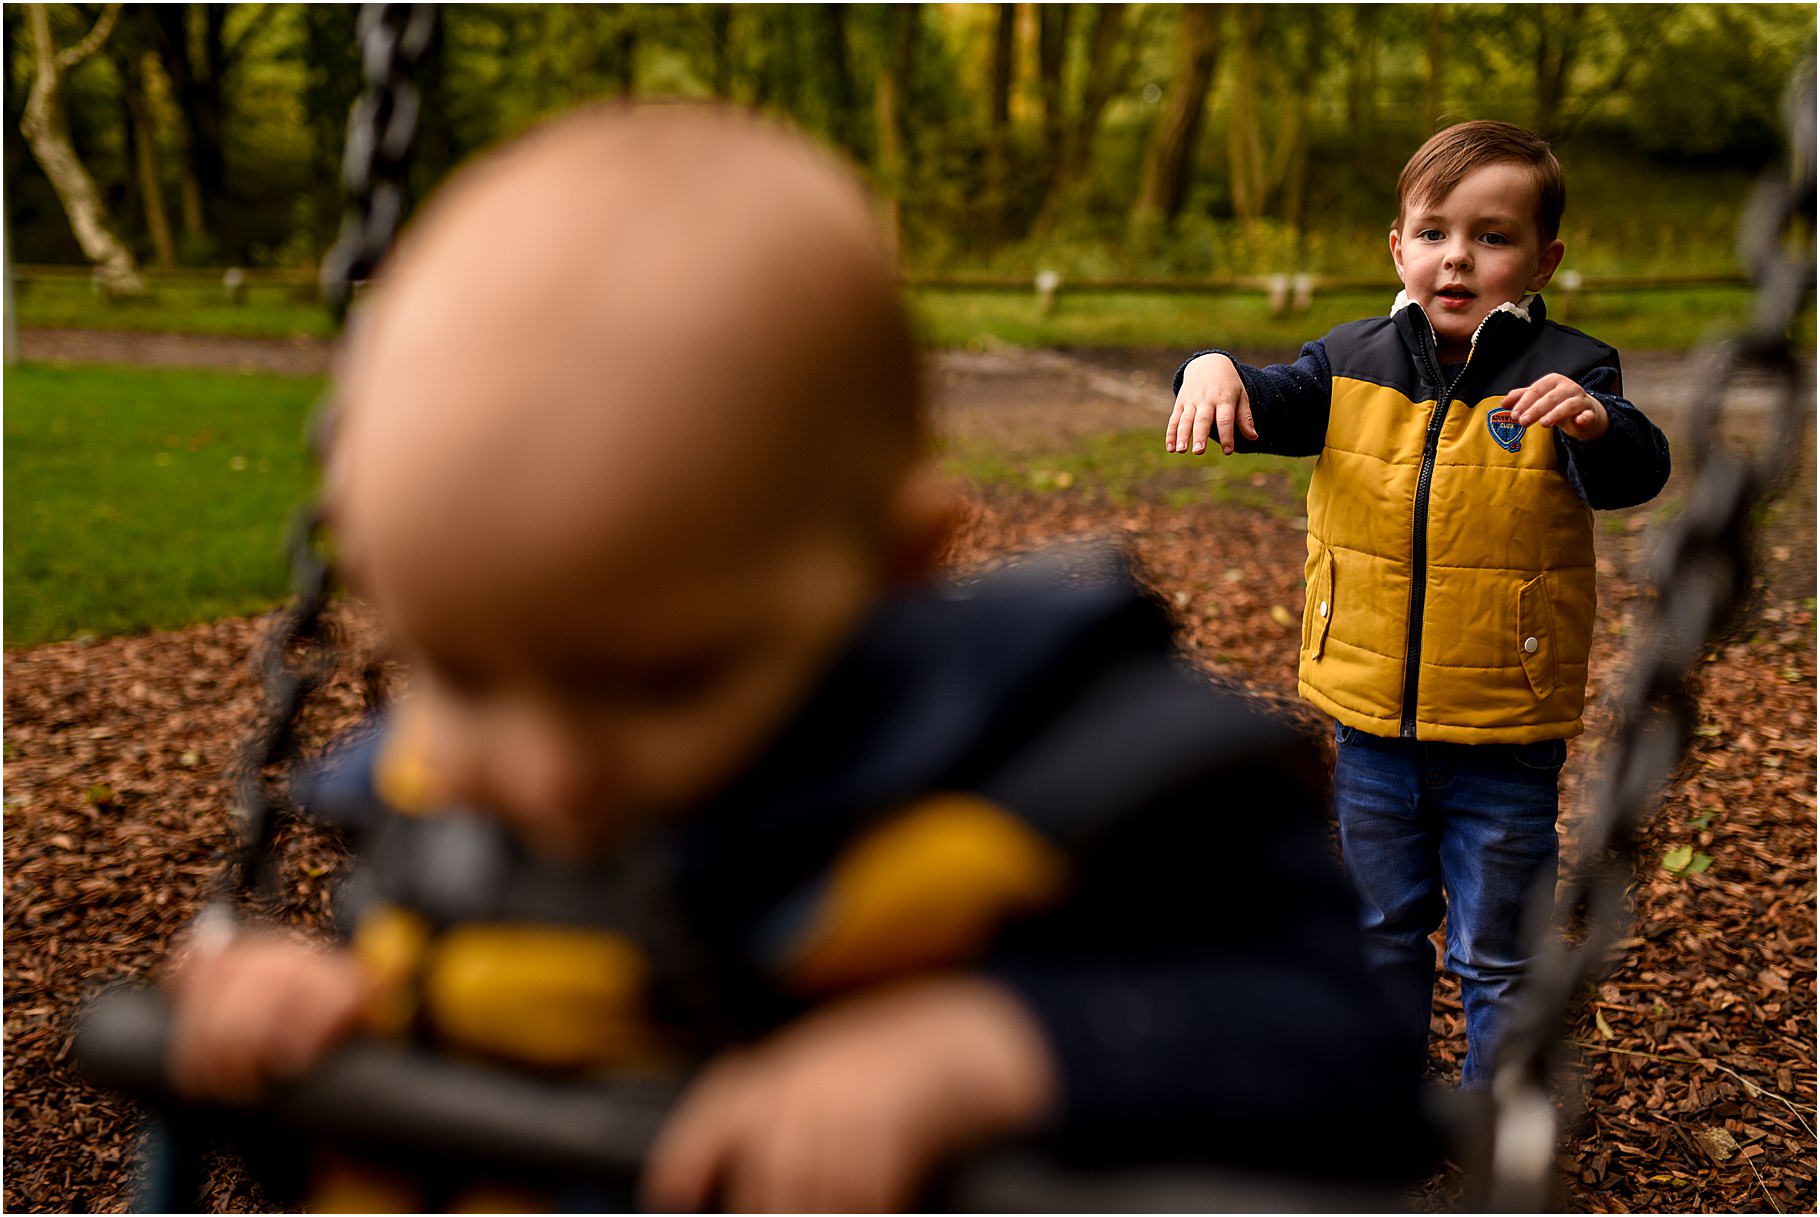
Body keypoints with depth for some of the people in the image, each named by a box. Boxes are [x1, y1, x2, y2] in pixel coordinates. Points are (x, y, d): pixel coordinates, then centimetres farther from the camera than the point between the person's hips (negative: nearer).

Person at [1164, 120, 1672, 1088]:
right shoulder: (1355, 364, 1)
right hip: (1373, 725, 3)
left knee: (1499, 956, 11)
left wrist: (1594, 425, -45)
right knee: (1381, 933, 21)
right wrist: (1214, 372, -30)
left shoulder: (1562, 372, -9)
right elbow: (1276, 402, -8)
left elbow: (1635, 473, -23)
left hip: (1507, 736, -3)